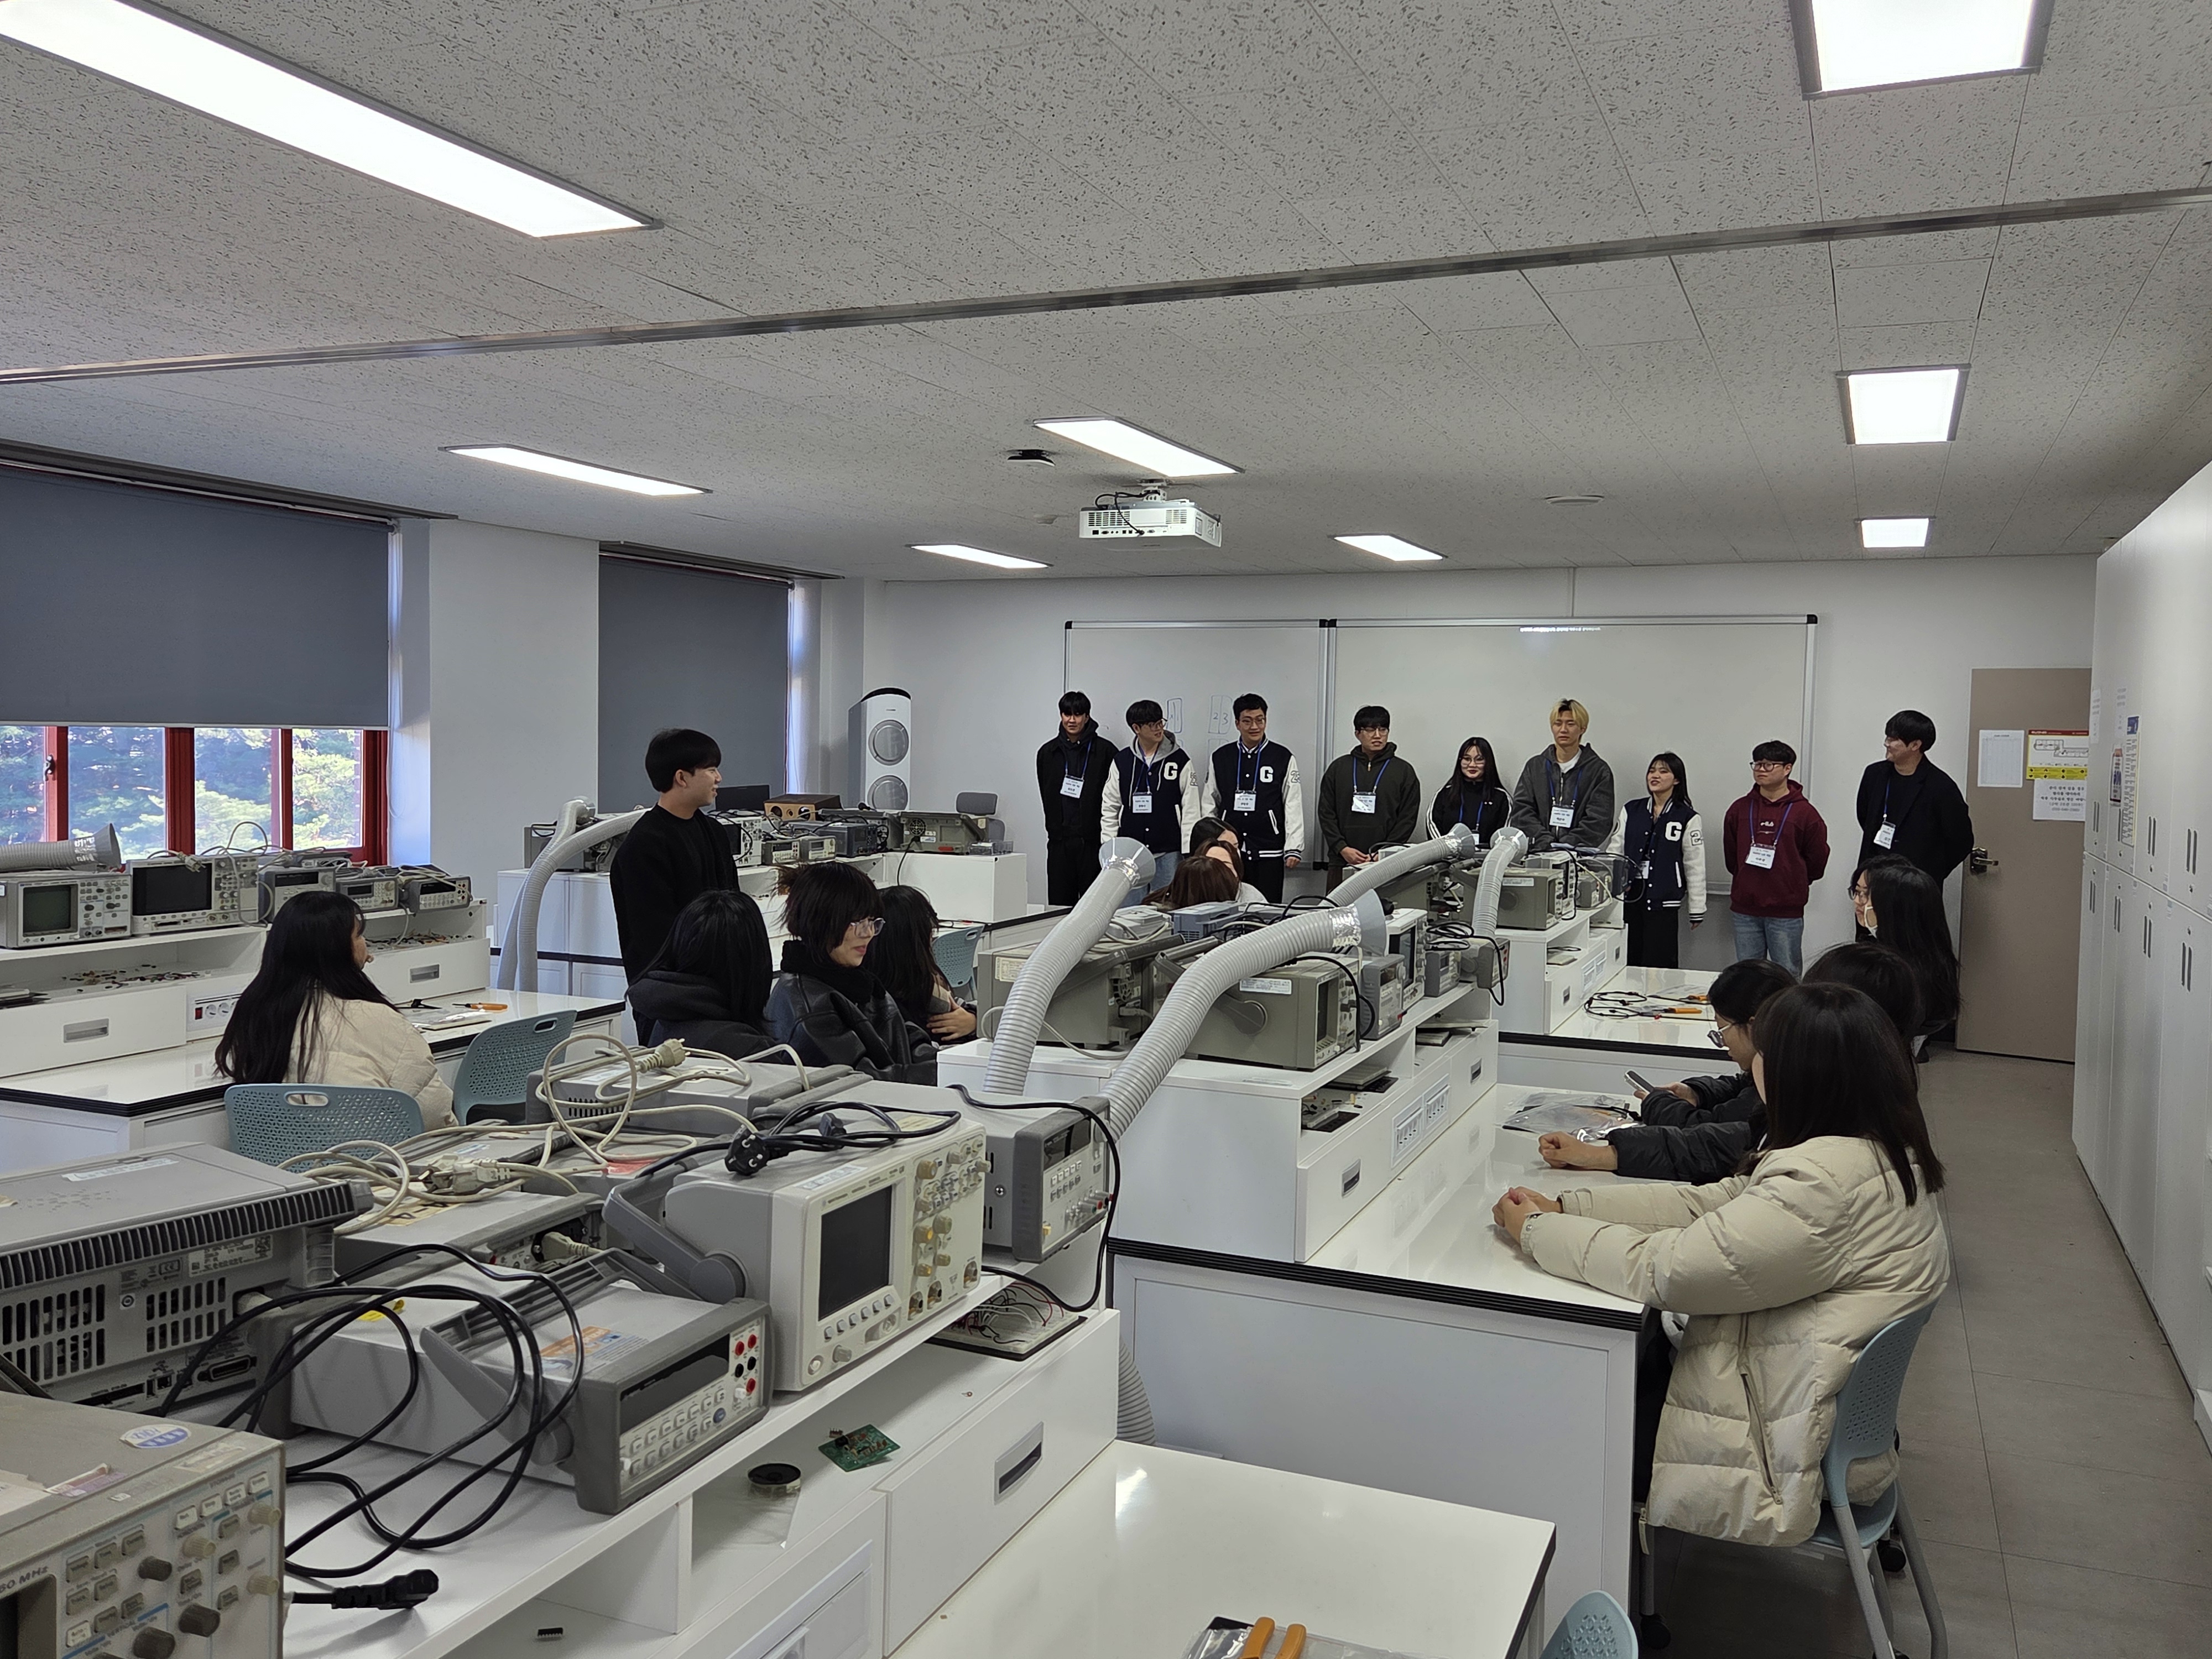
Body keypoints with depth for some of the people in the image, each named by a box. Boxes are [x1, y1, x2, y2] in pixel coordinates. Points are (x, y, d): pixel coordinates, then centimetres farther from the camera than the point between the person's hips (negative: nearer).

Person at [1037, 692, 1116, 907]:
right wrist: (1056, 829, 7)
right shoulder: (1048, 753, 11)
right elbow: (1047, 796, 15)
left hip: (1092, 840, -3)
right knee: (1058, 904, 4)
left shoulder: (1105, 751, 0)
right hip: (1059, 840, 3)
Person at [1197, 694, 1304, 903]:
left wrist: (1294, 848, -4)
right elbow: (1209, 805, 13)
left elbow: (1293, 805, 2)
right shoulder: (1220, 758, 8)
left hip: (1268, 852, -2)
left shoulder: (1284, 758, 3)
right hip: (1228, 850, 2)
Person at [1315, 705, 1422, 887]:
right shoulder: (1339, 767, 13)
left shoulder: (1403, 771, 9)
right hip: (1342, 863, 2)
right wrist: (1342, 848, -5)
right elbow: (1325, 812, 10)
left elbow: (1408, 818, 4)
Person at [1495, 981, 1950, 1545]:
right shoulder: (1879, 1151, 2)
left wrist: (1535, 1230, -13)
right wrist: (1565, 1209, -1)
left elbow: (1662, 1269, -28)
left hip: (1782, 1455, -9)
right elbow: (1710, 1203, 4)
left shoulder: (1823, 1184, -31)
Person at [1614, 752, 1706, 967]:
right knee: (1629, 963, 8)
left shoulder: (1688, 818, -2)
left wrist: (1697, 910, -1)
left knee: (1659, 965, -3)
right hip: (1629, 896, 4)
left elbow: (1695, 866, -1)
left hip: (1664, 902, -4)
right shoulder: (1631, 811, 9)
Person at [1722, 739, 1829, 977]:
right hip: (1745, 911, 3)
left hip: (1786, 912, -3)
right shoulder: (1740, 809, 6)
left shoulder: (1804, 812, -3)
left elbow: (1817, 860, 3)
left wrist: (1792, 884, 9)